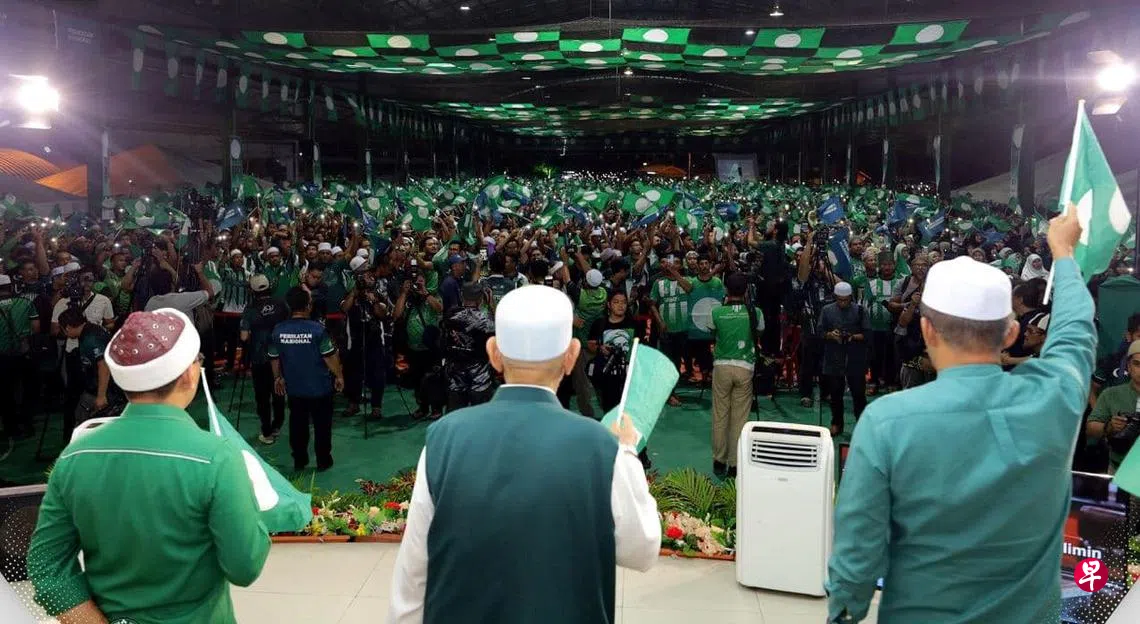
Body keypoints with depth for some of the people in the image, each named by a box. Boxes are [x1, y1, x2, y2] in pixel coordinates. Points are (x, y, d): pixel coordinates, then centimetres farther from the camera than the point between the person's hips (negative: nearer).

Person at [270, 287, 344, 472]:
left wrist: (278, 377, 19)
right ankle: (323, 461, 21)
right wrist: (339, 375, -1)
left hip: (294, 387, 4)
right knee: (322, 424, 12)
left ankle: (299, 461, 27)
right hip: (319, 387, -4)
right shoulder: (317, 329, -20)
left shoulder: (278, 330, -7)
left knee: (297, 424, 18)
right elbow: (330, 356, -16)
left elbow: (274, 358, 3)